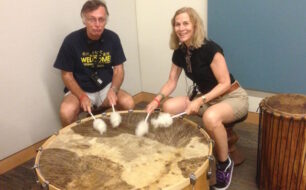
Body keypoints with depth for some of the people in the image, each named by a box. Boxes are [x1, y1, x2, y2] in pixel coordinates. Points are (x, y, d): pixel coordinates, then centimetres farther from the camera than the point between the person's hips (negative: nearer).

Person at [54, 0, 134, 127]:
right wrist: (82, 96, -23)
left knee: (128, 103, -24)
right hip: (79, 90, -2)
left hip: (106, 87, 2)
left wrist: (113, 90, -22)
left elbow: (118, 69, -3)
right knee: (66, 112, -31)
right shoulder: (71, 41, -15)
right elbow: (67, 75, -8)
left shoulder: (112, 38, -8)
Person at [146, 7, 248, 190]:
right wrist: (157, 99, -13)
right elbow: (172, 81, 3)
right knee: (169, 107, -13)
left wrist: (200, 101, -30)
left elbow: (225, 83, -21)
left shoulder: (210, 48, -23)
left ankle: (225, 164, -10)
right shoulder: (180, 52, -3)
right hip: (205, 96, 7)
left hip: (233, 97, -6)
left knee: (210, 117, -39)